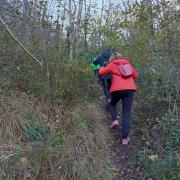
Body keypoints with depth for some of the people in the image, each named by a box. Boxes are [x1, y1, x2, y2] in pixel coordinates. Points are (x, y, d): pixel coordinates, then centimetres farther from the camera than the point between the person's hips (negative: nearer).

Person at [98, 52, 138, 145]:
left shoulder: (112, 65, 11)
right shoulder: (128, 64, 20)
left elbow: (101, 73, 11)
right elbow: (135, 76, 24)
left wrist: (102, 67, 32)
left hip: (117, 89, -2)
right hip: (129, 89, 2)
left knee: (112, 104, 30)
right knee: (126, 113, 4)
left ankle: (114, 120, 7)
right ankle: (125, 138, 0)